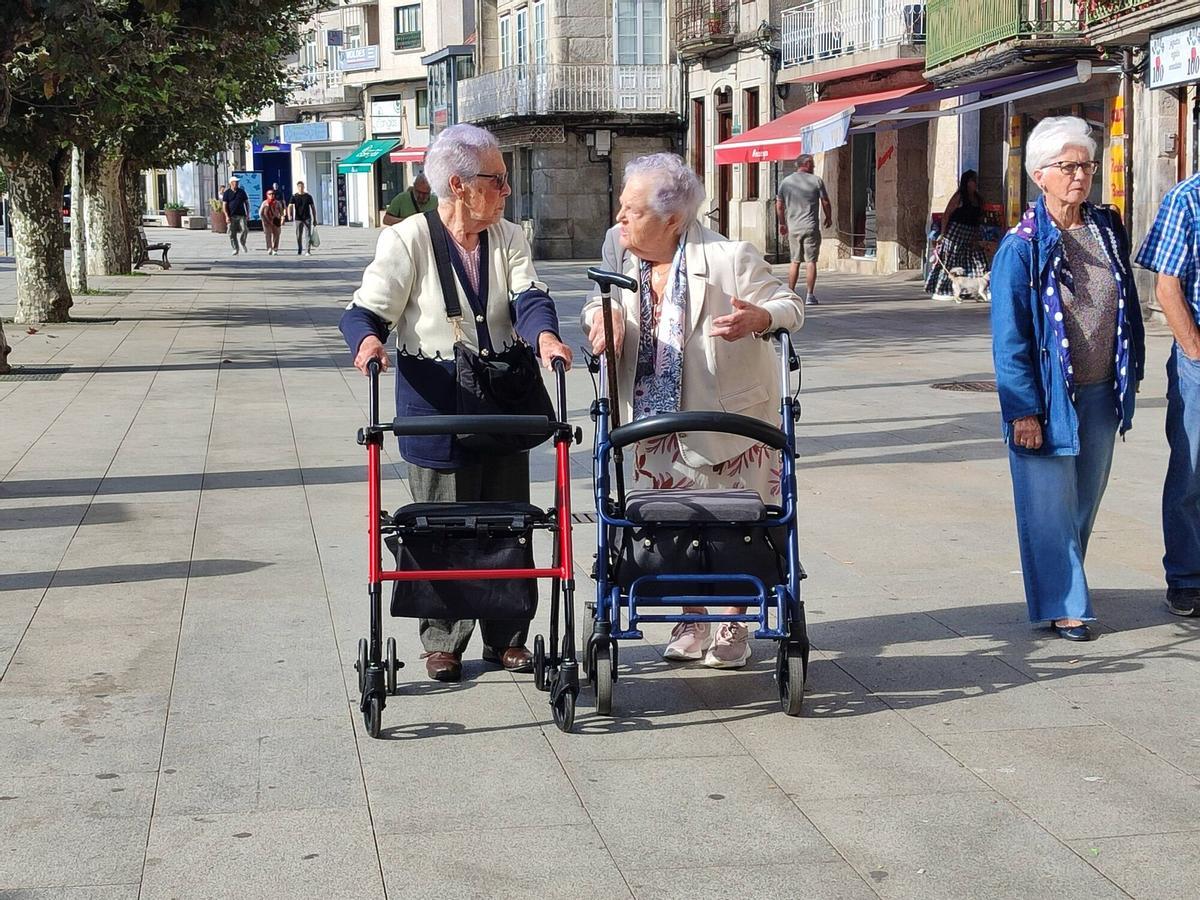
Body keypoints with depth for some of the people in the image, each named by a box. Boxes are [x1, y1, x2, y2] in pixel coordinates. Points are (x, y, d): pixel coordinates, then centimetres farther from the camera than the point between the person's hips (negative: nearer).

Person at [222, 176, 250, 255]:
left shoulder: (241, 191, 10)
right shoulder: (227, 193, 3)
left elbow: (246, 202, 16)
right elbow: (224, 205, 0)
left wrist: (248, 213, 8)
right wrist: (227, 216, -9)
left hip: (241, 215, 1)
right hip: (232, 216, -1)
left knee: (244, 230, -13)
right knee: (232, 233, -1)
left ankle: (243, 243, 12)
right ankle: (235, 249, 9)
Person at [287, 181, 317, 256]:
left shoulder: (308, 196, 4)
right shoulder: (294, 196, 2)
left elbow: (313, 207, 9)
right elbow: (290, 206, -10)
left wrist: (315, 219, 8)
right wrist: (289, 215, -30)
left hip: (307, 218, 0)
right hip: (298, 219, 0)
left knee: (308, 235, -9)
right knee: (298, 236, 6)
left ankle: (308, 251, -9)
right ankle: (299, 251, 21)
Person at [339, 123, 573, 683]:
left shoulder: (508, 239, 8)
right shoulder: (407, 241, -5)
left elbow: (529, 297, -8)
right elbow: (366, 311, -9)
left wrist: (545, 336, -30)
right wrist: (367, 340, -33)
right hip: (436, 410, -4)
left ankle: (506, 637, 21)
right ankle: (442, 641, 15)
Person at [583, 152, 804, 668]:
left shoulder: (729, 259, -18)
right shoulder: (622, 257, -2)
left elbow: (789, 307, -12)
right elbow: (599, 302, 13)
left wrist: (760, 318, -36)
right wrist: (601, 314, -13)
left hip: (730, 419, -4)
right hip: (656, 420, 5)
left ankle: (734, 625, 22)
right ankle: (691, 621, 26)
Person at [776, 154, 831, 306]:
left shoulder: (785, 182, 7)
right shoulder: (816, 180, -2)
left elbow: (779, 205, 10)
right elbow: (825, 202, 0)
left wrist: (782, 223, 22)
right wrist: (829, 218, 16)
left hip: (793, 228, 4)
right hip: (810, 227, -3)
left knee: (795, 262, 13)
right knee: (810, 261, -2)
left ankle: (790, 293, 12)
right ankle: (809, 295, -6)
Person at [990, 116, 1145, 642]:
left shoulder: (1108, 230, 5)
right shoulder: (1021, 246, -12)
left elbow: (1127, 309, 15)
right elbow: (1010, 337, -12)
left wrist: (1129, 377, 11)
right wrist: (1023, 410, -15)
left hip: (1101, 395, 5)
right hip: (1049, 398, -5)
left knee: (1085, 500, 14)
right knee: (1051, 506, 0)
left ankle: (1066, 580, 31)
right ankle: (1062, 604, 11)